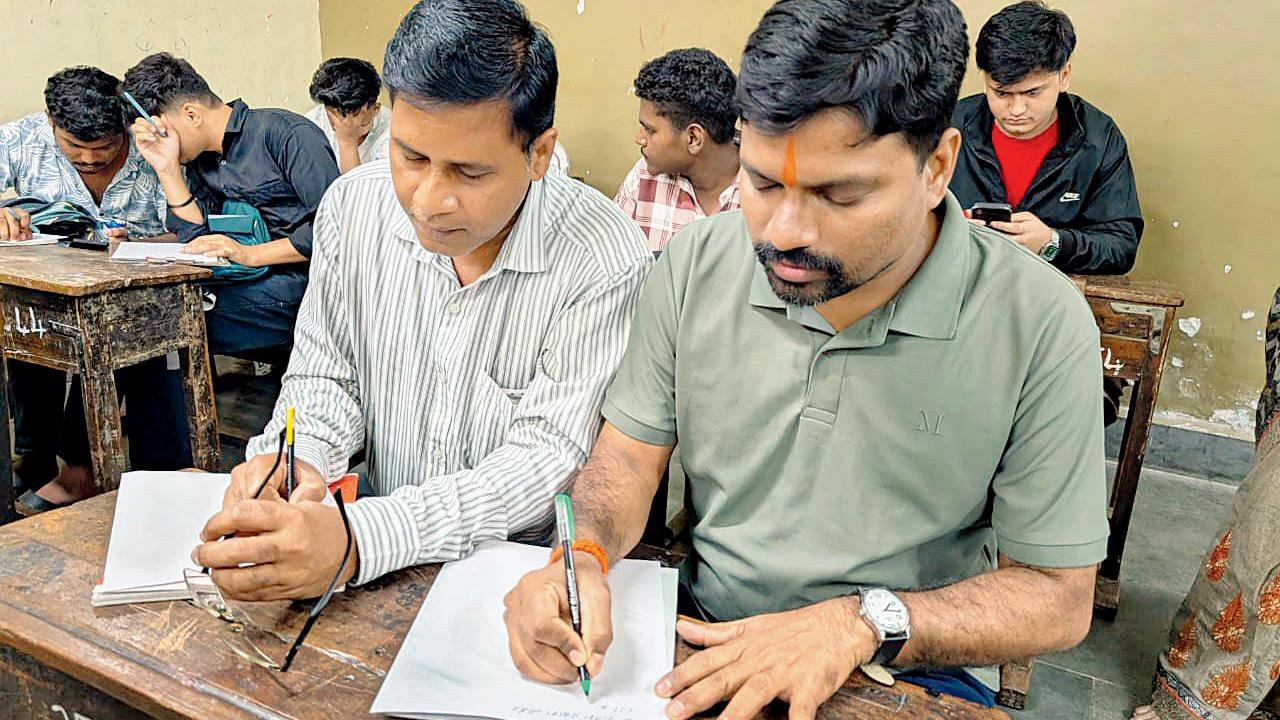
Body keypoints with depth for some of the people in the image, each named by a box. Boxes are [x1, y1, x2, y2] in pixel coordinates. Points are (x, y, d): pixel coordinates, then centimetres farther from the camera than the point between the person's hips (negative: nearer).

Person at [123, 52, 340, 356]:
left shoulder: (285, 132, -8)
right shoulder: (200, 160, 17)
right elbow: (197, 237, 9)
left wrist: (251, 254, -20)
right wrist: (166, 168, 1)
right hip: (259, 280, 7)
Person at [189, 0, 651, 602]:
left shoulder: (606, 263, -19)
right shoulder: (353, 205, -4)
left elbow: (549, 460, -20)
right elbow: (325, 376, 7)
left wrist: (357, 538, -32)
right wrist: (299, 458, -17)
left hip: (528, 573, -2)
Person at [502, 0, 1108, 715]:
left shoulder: (1041, 324, -15)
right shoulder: (696, 265, -7)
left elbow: (1058, 600, -9)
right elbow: (629, 452, 3)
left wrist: (861, 621, -23)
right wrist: (584, 557, -18)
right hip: (703, 647, 2)